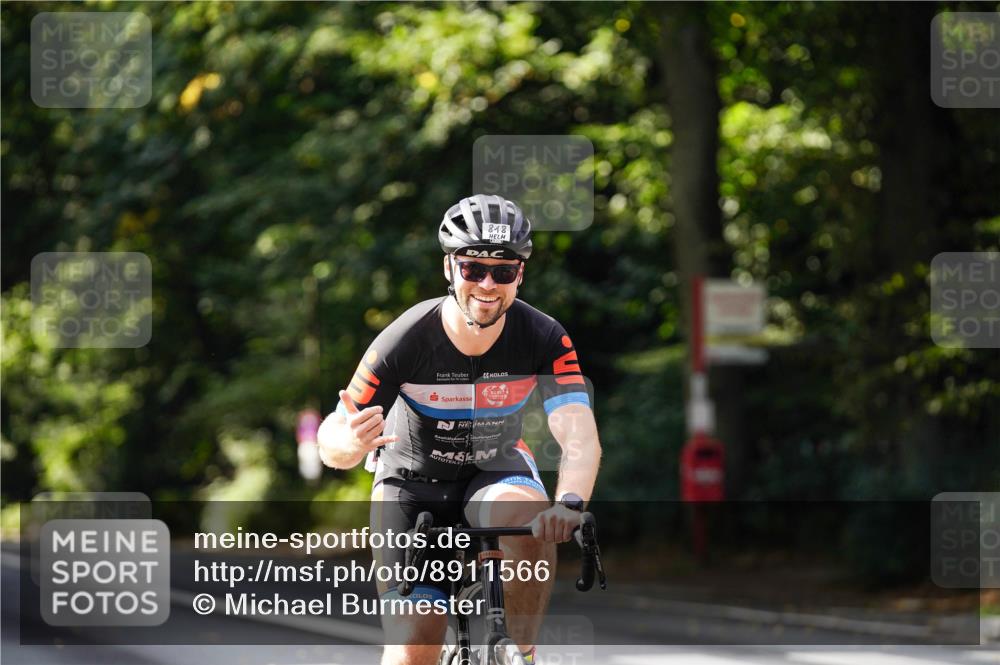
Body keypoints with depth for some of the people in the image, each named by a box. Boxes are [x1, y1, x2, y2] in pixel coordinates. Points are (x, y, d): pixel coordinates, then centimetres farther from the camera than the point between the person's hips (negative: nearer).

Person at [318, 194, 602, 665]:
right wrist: (351, 443, -49)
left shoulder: (543, 339, -21)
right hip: (412, 483, -1)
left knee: (530, 525, -35)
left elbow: (580, 438, -32)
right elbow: (330, 442, -24)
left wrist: (569, 503, -53)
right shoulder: (407, 340, -25)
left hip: (495, 474, 1)